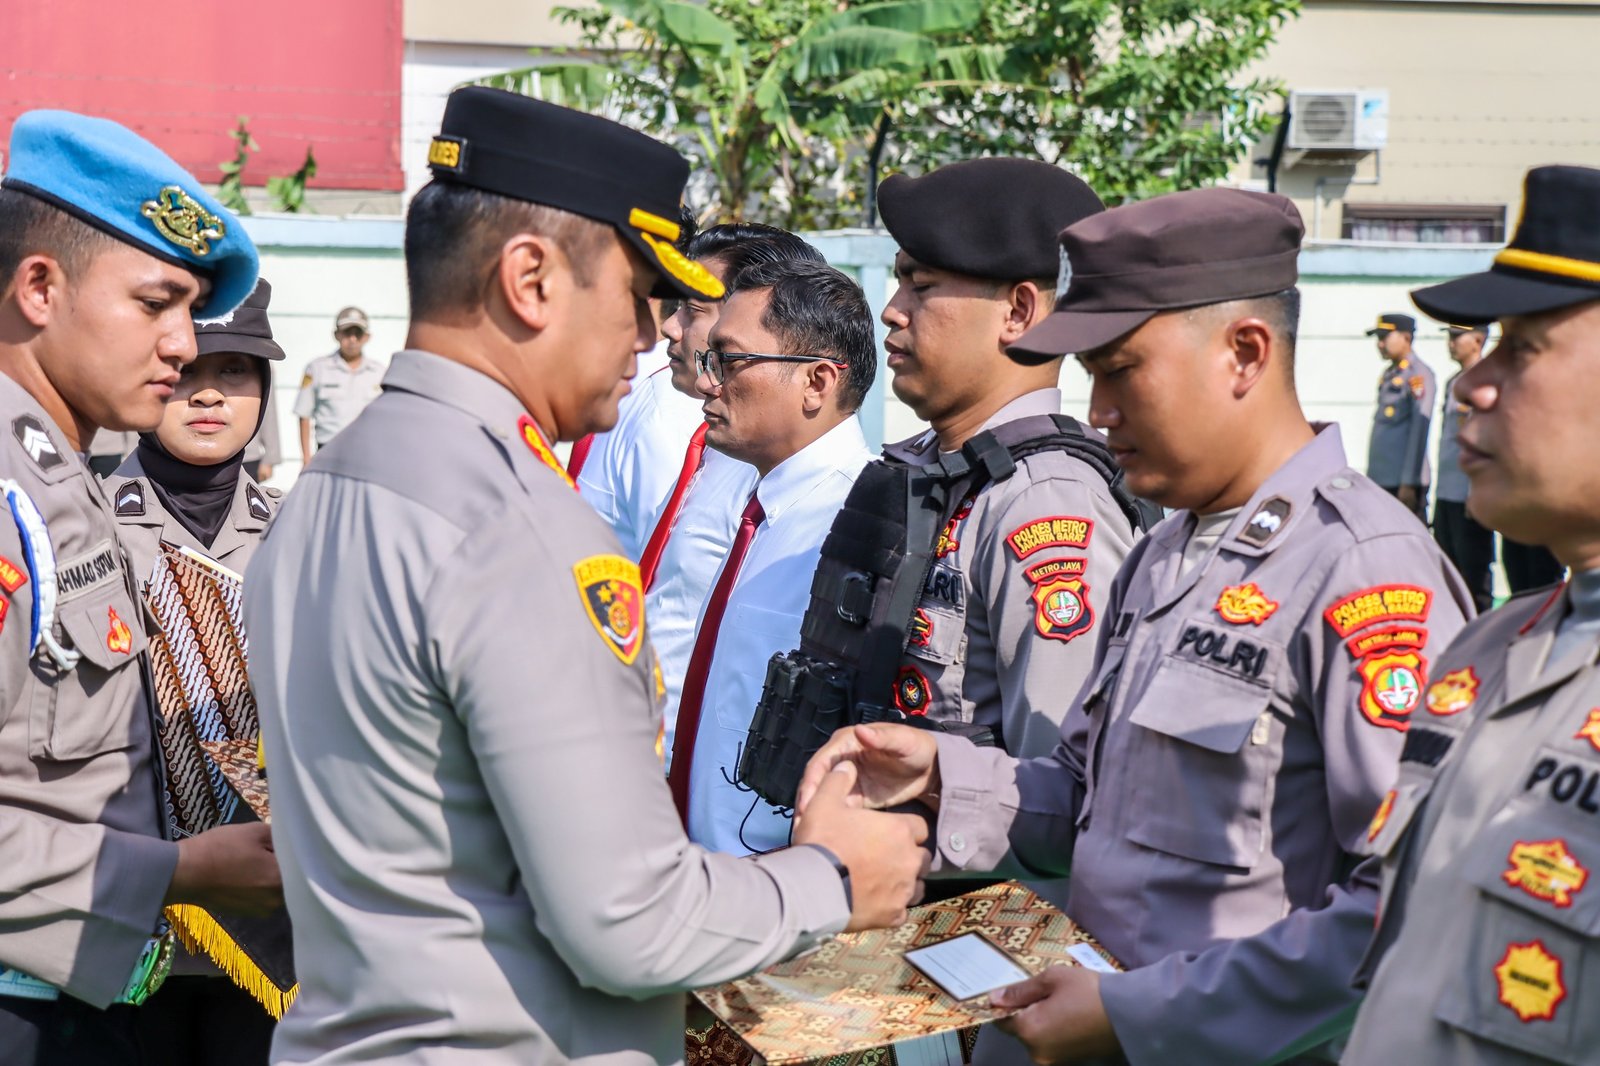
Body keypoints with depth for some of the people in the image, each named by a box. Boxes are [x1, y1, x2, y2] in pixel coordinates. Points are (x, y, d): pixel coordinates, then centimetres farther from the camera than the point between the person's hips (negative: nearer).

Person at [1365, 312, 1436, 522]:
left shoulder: (1418, 374, -9)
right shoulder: (1388, 375, 17)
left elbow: (1420, 428, -14)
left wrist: (1409, 483, -18)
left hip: (1404, 482, -8)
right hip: (1381, 480, 8)